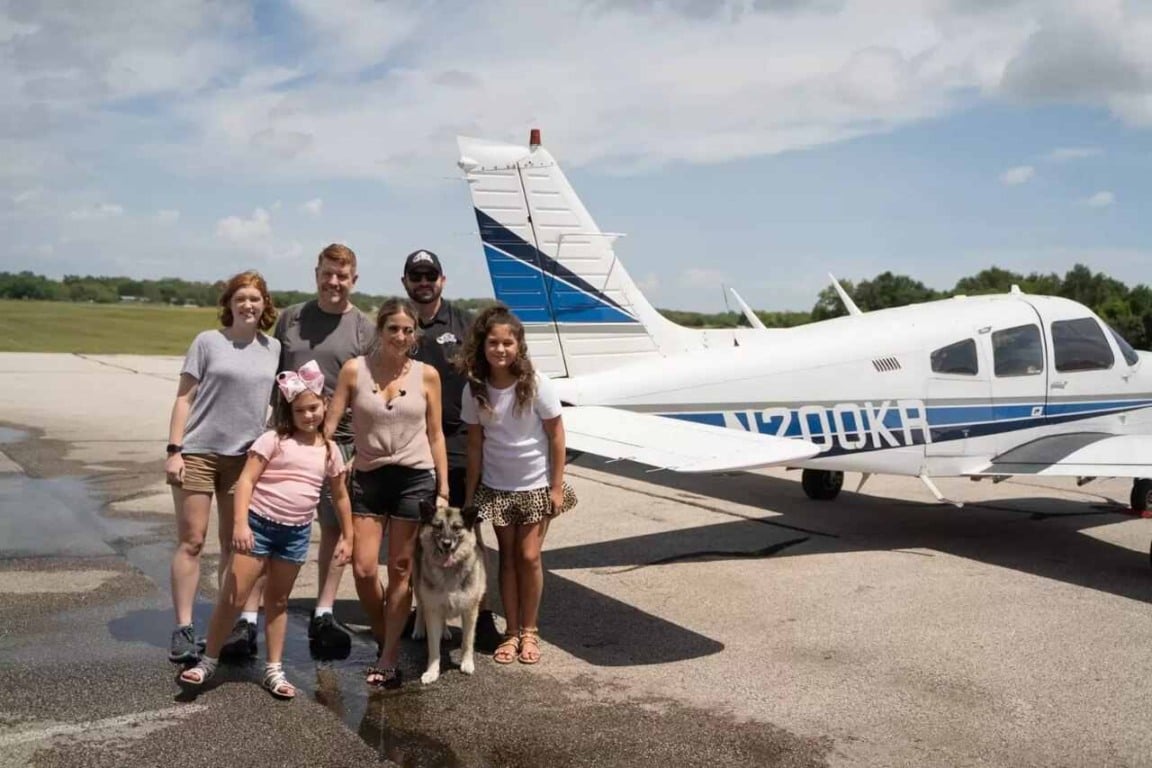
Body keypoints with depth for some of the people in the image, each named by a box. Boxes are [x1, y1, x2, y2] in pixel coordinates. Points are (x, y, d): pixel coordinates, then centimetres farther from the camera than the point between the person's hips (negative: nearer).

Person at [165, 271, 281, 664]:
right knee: (191, 541, 0)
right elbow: (184, 398, -3)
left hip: (244, 456, 3)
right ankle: (184, 629, 6)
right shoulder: (208, 342, -2)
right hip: (198, 452, -3)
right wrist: (174, 450, -9)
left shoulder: (273, 348, 7)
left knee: (235, 545, 10)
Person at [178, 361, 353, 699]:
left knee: (278, 600, 16)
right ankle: (208, 661, 15)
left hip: (297, 533, 4)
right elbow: (246, 480, -12)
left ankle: (274, 670, 24)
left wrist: (347, 536, 15)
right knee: (233, 597, -2)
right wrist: (240, 523, -23)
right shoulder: (273, 440, -7)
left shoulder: (330, 450, 5)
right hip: (258, 524, -3)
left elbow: (340, 496, 15)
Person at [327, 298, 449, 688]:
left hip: (415, 479, 0)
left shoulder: (427, 375, 1)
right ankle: (385, 641, 24)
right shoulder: (354, 370, 0)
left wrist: (443, 491, 4)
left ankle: (388, 658, 16)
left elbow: (435, 436, 6)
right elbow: (329, 424, 1)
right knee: (363, 570, -2)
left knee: (401, 571, 5)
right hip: (367, 478, 1)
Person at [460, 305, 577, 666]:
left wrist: (557, 486, -10)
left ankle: (529, 632, 17)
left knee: (528, 556, 0)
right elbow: (475, 444, -2)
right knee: (508, 557, 9)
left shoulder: (537, 385, -17)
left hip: (536, 485, -2)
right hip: (496, 487, 2)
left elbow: (556, 437, -10)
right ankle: (512, 632, 20)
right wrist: (470, 495, 0)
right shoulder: (475, 389, -9)